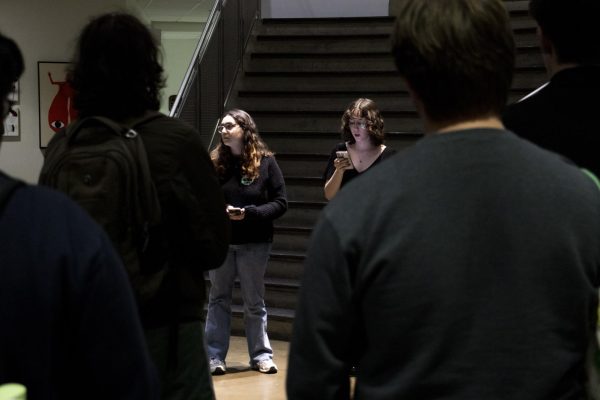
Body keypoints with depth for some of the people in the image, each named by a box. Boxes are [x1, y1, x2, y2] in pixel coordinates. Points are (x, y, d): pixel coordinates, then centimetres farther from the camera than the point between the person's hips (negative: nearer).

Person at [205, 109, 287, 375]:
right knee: (219, 299, 8)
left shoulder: (265, 162, -6)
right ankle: (214, 357, 13)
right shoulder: (215, 161, -2)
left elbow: (280, 203, -6)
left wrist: (249, 213, -18)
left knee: (254, 302, 9)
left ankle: (261, 355, 18)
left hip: (254, 243, -1)